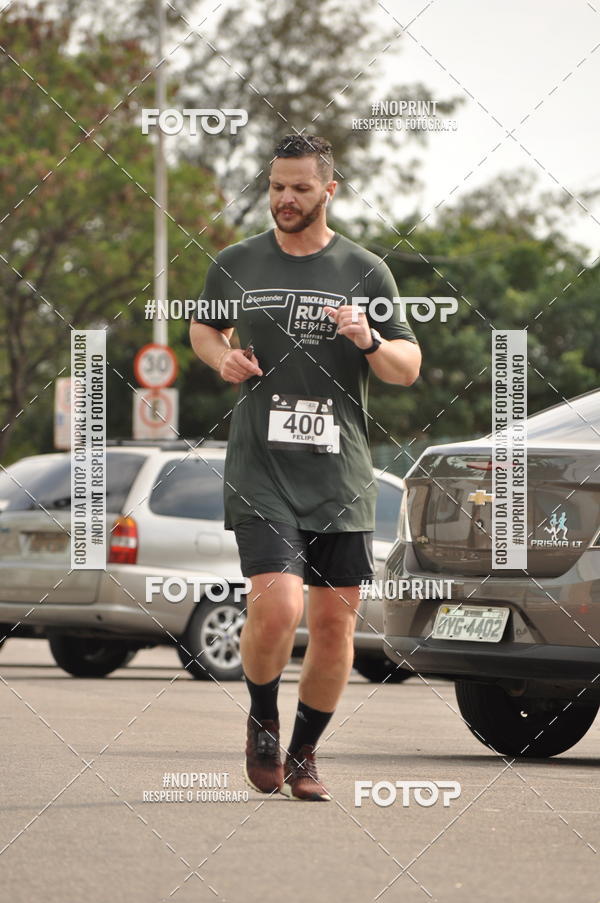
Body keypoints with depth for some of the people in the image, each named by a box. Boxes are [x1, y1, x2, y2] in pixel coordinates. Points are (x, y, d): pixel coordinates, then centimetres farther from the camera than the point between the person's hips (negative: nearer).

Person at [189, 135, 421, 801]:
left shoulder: (365, 271, 5)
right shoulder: (236, 265, 6)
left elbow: (409, 369, 8)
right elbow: (202, 325, 24)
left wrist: (369, 342, -13)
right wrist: (222, 356, 2)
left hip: (340, 475, 2)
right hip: (260, 470, -1)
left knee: (334, 622, 4)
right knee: (277, 605, -19)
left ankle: (303, 754, 24)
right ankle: (262, 721, 9)